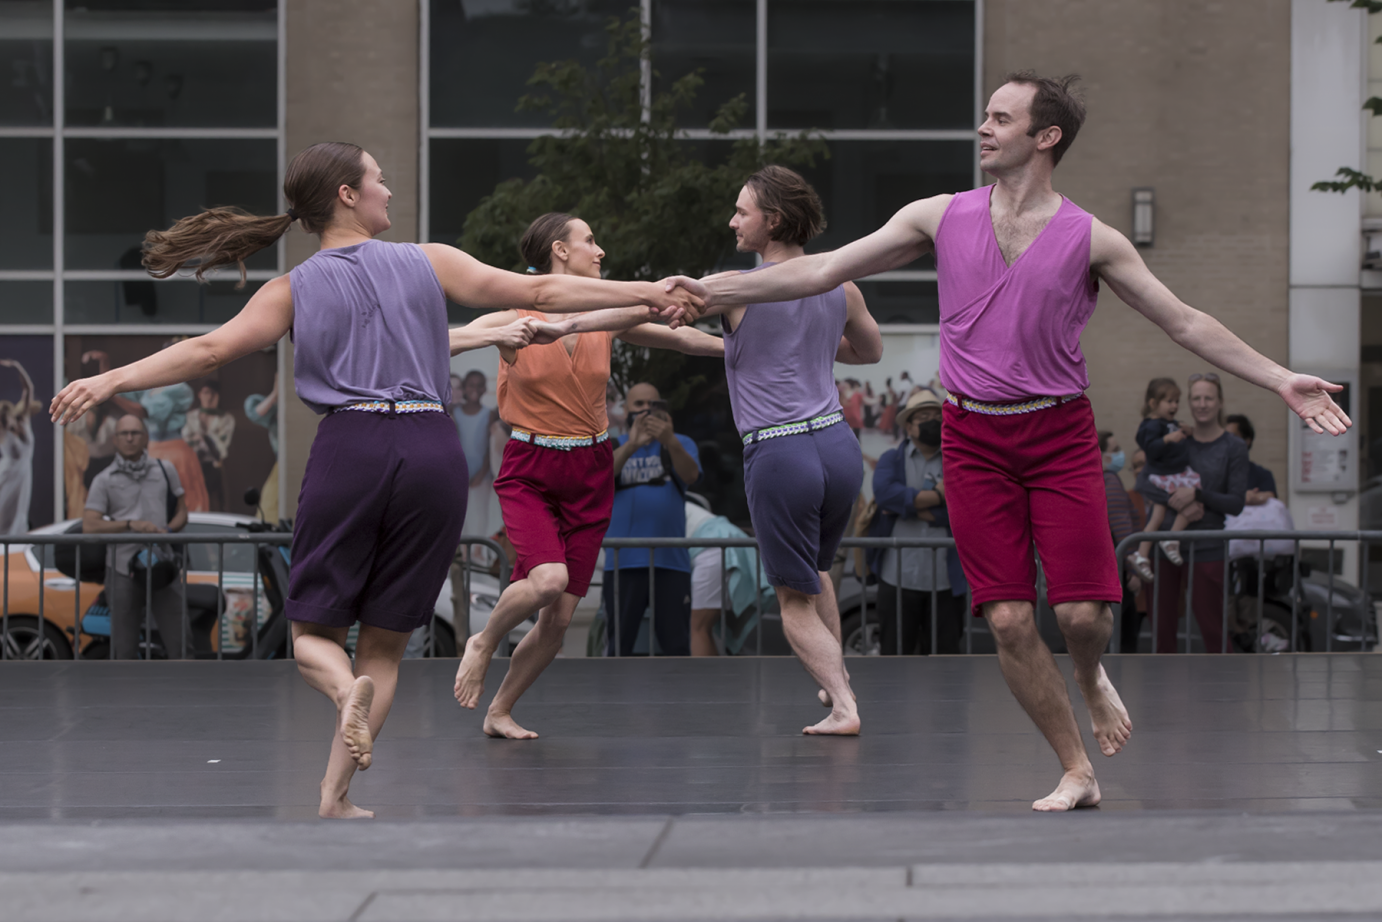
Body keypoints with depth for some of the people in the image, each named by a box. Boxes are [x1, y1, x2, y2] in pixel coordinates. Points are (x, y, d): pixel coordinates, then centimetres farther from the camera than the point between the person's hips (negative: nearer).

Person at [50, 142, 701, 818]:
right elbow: (540, 292, 9)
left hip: (349, 446, -1)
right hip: (434, 451, 1)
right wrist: (647, 294, 15)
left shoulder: (295, 290, 9)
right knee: (385, 641, 11)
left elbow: (209, 350, 0)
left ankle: (348, 690, -22)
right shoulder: (428, 262, 10)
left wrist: (111, 381, 2)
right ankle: (335, 798, 3)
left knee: (313, 628, 13)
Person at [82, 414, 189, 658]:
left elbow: (182, 512, 15)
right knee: (125, 648, 2)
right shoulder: (104, 480, 2)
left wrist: (166, 530, -8)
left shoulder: (164, 470, 9)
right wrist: (131, 524, -19)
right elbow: (88, 526, -8)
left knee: (178, 642, -5)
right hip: (123, 569, -1)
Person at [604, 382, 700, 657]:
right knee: (618, 646, 0)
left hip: (671, 562, 0)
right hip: (623, 563, 0)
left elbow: (690, 475, -11)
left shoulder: (681, 444, 12)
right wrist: (631, 446, -28)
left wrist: (671, 442, -32)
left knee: (677, 648, 1)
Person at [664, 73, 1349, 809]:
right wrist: (712, 291, -2)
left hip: (1060, 433, -1)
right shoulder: (941, 218, 3)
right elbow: (823, 271, 4)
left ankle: (1091, 678, 27)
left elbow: (1186, 323, 2)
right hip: (974, 438, 1)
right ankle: (1077, 774, 11)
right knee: (1008, 621, -4)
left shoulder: (1090, 240, -1)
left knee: (1083, 613, -11)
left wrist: (1281, 381, -6)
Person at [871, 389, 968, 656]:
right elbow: (885, 493, -11)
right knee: (894, 654, 1)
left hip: (946, 581, 0)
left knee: (945, 652, 1)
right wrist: (938, 496, -9)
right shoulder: (892, 459, 12)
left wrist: (907, 507, -7)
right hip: (898, 577, 0)